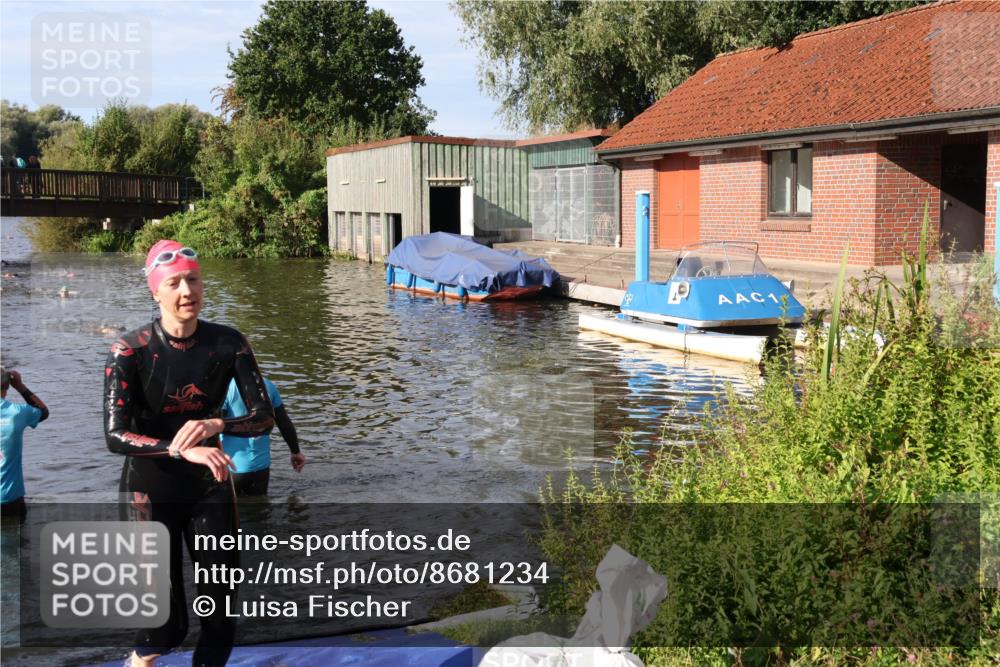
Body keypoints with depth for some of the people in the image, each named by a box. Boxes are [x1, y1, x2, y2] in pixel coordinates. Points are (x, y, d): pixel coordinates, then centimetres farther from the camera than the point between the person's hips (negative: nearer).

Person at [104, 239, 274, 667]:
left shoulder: (228, 344, -8)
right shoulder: (131, 350, -16)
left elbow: (263, 417, -9)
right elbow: (115, 435, -23)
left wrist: (215, 425, -28)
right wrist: (182, 450, -38)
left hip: (209, 486, 3)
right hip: (151, 490, -3)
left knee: (222, 612, 7)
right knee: (168, 623, -2)